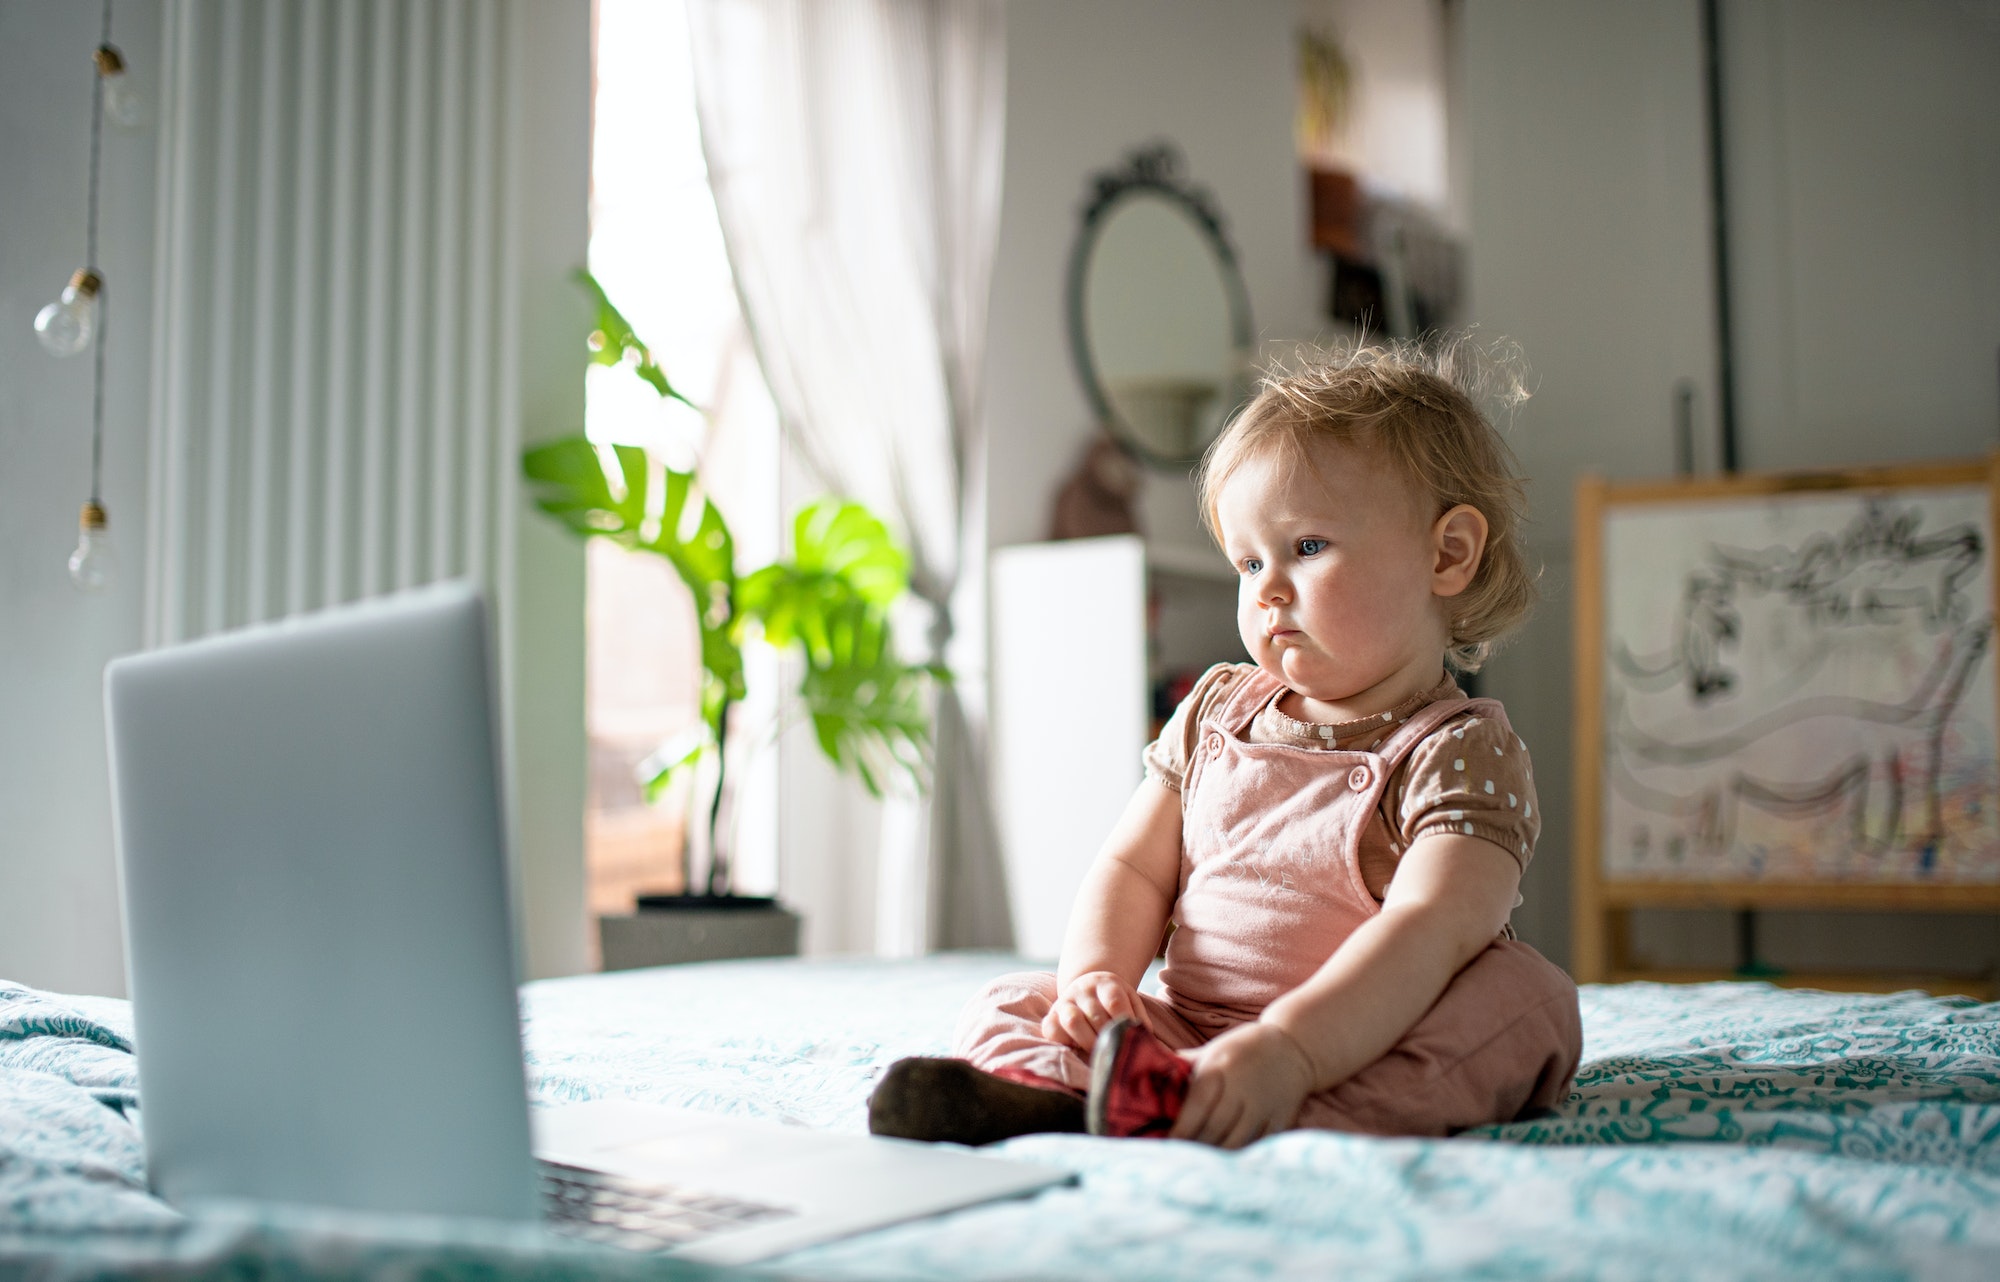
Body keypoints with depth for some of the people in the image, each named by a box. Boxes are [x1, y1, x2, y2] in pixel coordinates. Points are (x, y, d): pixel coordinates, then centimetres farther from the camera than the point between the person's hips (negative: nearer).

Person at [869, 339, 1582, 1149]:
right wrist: (1096, 976, -11)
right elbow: (1133, 867, 12)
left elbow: (1430, 932, -24)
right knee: (1009, 1004, -4)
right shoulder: (1217, 710, 13)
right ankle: (1049, 1089, -40)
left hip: (1366, 1045, -5)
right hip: (1185, 1033, 5)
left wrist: (1289, 1048, -40)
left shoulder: (1462, 752, -8)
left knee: (1532, 995, -31)